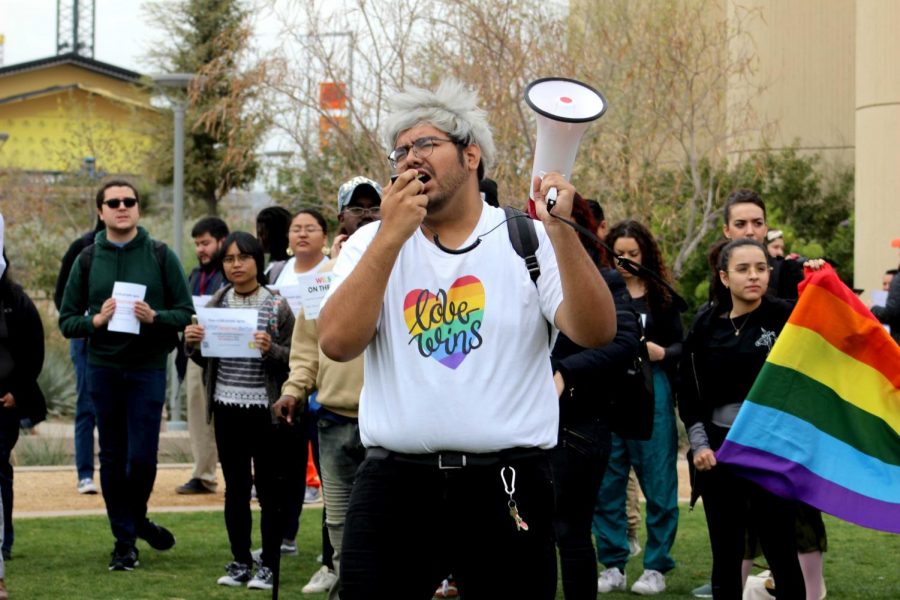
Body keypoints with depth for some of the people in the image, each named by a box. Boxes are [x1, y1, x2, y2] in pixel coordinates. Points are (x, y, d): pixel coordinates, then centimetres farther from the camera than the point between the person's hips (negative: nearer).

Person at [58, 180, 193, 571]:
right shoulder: (87, 260, 6)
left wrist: (155, 317, -18)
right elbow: (67, 321, 6)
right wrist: (95, 321, -13)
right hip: (103, 368, 2)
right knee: (112, 458, 6)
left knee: (142, 457, -6)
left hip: (148, 367, -2)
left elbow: (186, 314, 1)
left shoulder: (161, 256, 1)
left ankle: (136, 519, 22)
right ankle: (124, 540, 15)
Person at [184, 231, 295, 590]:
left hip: (264, 409, -4)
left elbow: (293, 359, -4)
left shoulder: (277, 305, -4)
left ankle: (268, 564, 8)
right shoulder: (217, 303, 6)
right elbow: (206, 359, 15)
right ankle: (240, 561, 17)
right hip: (227, 407, 4)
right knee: (235, 487, 10)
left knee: (268, 487, 1)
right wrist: (192, 344, -5)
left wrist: (270, 350, -23)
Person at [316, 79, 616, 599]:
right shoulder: (373, 244, 9)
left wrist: (561, 232, -21)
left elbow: (595, 333, -9)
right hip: (395, 483, 1)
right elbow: (338, 342, -8)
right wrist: (391, 234, -12)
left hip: (507, 488, -1)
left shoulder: (528, 239, 4)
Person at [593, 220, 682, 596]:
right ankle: (613, 565, 12)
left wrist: (661, 352, -11)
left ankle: (656, 567, 9)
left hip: (652, 394, -1)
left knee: (657, 482, 1)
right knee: (607, 484, 3)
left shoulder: (662, 297, 5)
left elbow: (680, 345, 9)